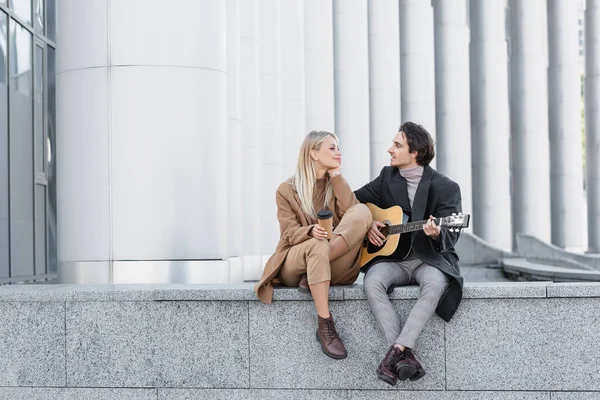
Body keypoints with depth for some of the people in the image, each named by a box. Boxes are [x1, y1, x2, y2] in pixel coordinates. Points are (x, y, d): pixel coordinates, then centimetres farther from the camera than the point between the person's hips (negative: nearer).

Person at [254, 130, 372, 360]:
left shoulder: (335, 185, 13)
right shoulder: (287, 190, 2)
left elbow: (352, 212, -7)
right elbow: (290, 233, -6)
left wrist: (336, 177, -5)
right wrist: (311, 231, -28)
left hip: (333, 268, 3)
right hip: (293, 266, -3)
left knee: (363, 212, -21)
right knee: (317, 245, -41)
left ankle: (313, 277, -28)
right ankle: (325, 326, -41)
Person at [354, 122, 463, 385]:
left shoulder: (445, 188, -5)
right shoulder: (387, 177, 9)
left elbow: (450, 238, -11)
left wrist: (436, 234, -35)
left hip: (430, 258, -3)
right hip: (392, 259, 3)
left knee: (436, 283, -38)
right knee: (372, 282, -31)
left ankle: (396, 350, -41)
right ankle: (405, 354, -35)